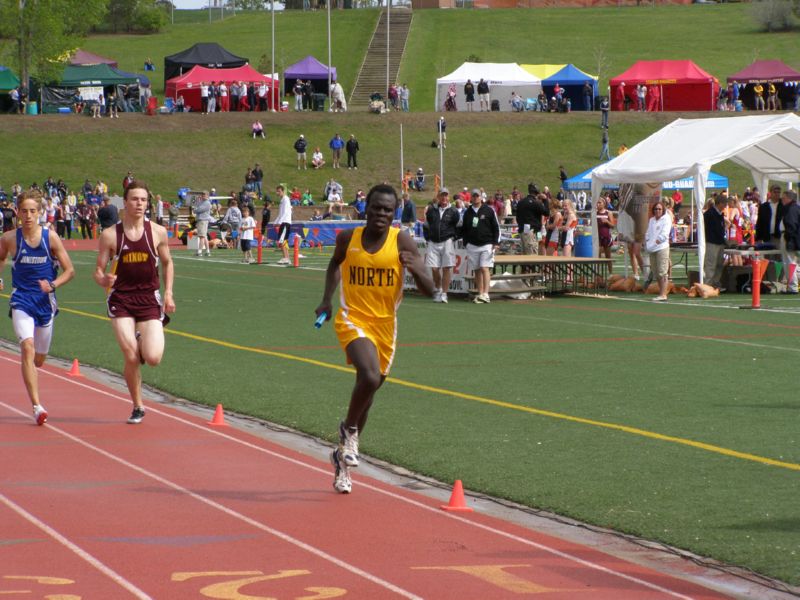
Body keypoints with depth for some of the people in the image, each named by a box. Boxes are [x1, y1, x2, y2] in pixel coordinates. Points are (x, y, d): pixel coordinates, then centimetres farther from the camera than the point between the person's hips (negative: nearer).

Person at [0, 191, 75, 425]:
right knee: (28, 347, -23)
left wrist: (52, 285, -16)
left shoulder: (51, 237, -6)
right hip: (21, 301, -2)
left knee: (39, 358, 13)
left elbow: (69, 271, 0)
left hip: (45, 302, 2)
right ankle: (36, 406, -25)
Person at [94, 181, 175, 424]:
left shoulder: (158, 232, 1)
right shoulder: (110, 235, -3)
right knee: (131, 358, -10)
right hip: (121, 300, -1)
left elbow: (167, 263, 16)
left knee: (153, 358, -12)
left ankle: (144, 339, 25)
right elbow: (99, 271, 2)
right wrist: (103, 280, -21)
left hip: (149, 299, 1)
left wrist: (168, 292, 4)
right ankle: (137, 407, 10)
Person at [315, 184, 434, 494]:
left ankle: (343, 456, 35)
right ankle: (349, 429, 0)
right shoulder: (348, 238, -6)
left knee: (368, 390, 14)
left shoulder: (402, 241, -10)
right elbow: (336, 263, 19)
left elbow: (429, 290, -13)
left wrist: (415, 268, -33)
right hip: (353, 320, -2)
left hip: (385, 325, 2)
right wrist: (327, 300, 10)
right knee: (370, 377, -28)